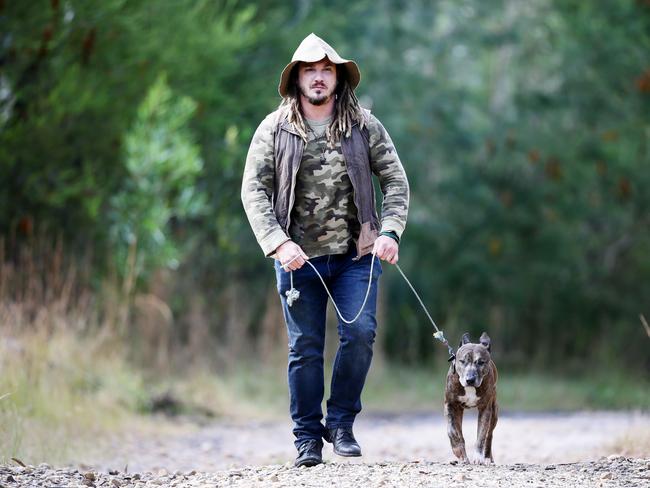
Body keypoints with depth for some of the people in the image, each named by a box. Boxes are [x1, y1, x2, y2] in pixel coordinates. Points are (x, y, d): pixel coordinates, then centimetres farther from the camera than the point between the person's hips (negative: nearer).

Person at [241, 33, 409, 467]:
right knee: (305, 348, 3)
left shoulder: (364, 126, 4)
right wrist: (279, 243, -15)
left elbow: (396, 181, 5)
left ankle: (342, 423, 7)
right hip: (299, 256, 0)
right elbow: (254, 190, -2)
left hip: (356, 254, 1)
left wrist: (390, 232, -11)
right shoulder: (275, 130, 1)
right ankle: (307, 437, 14)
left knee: (360, 333, -11)